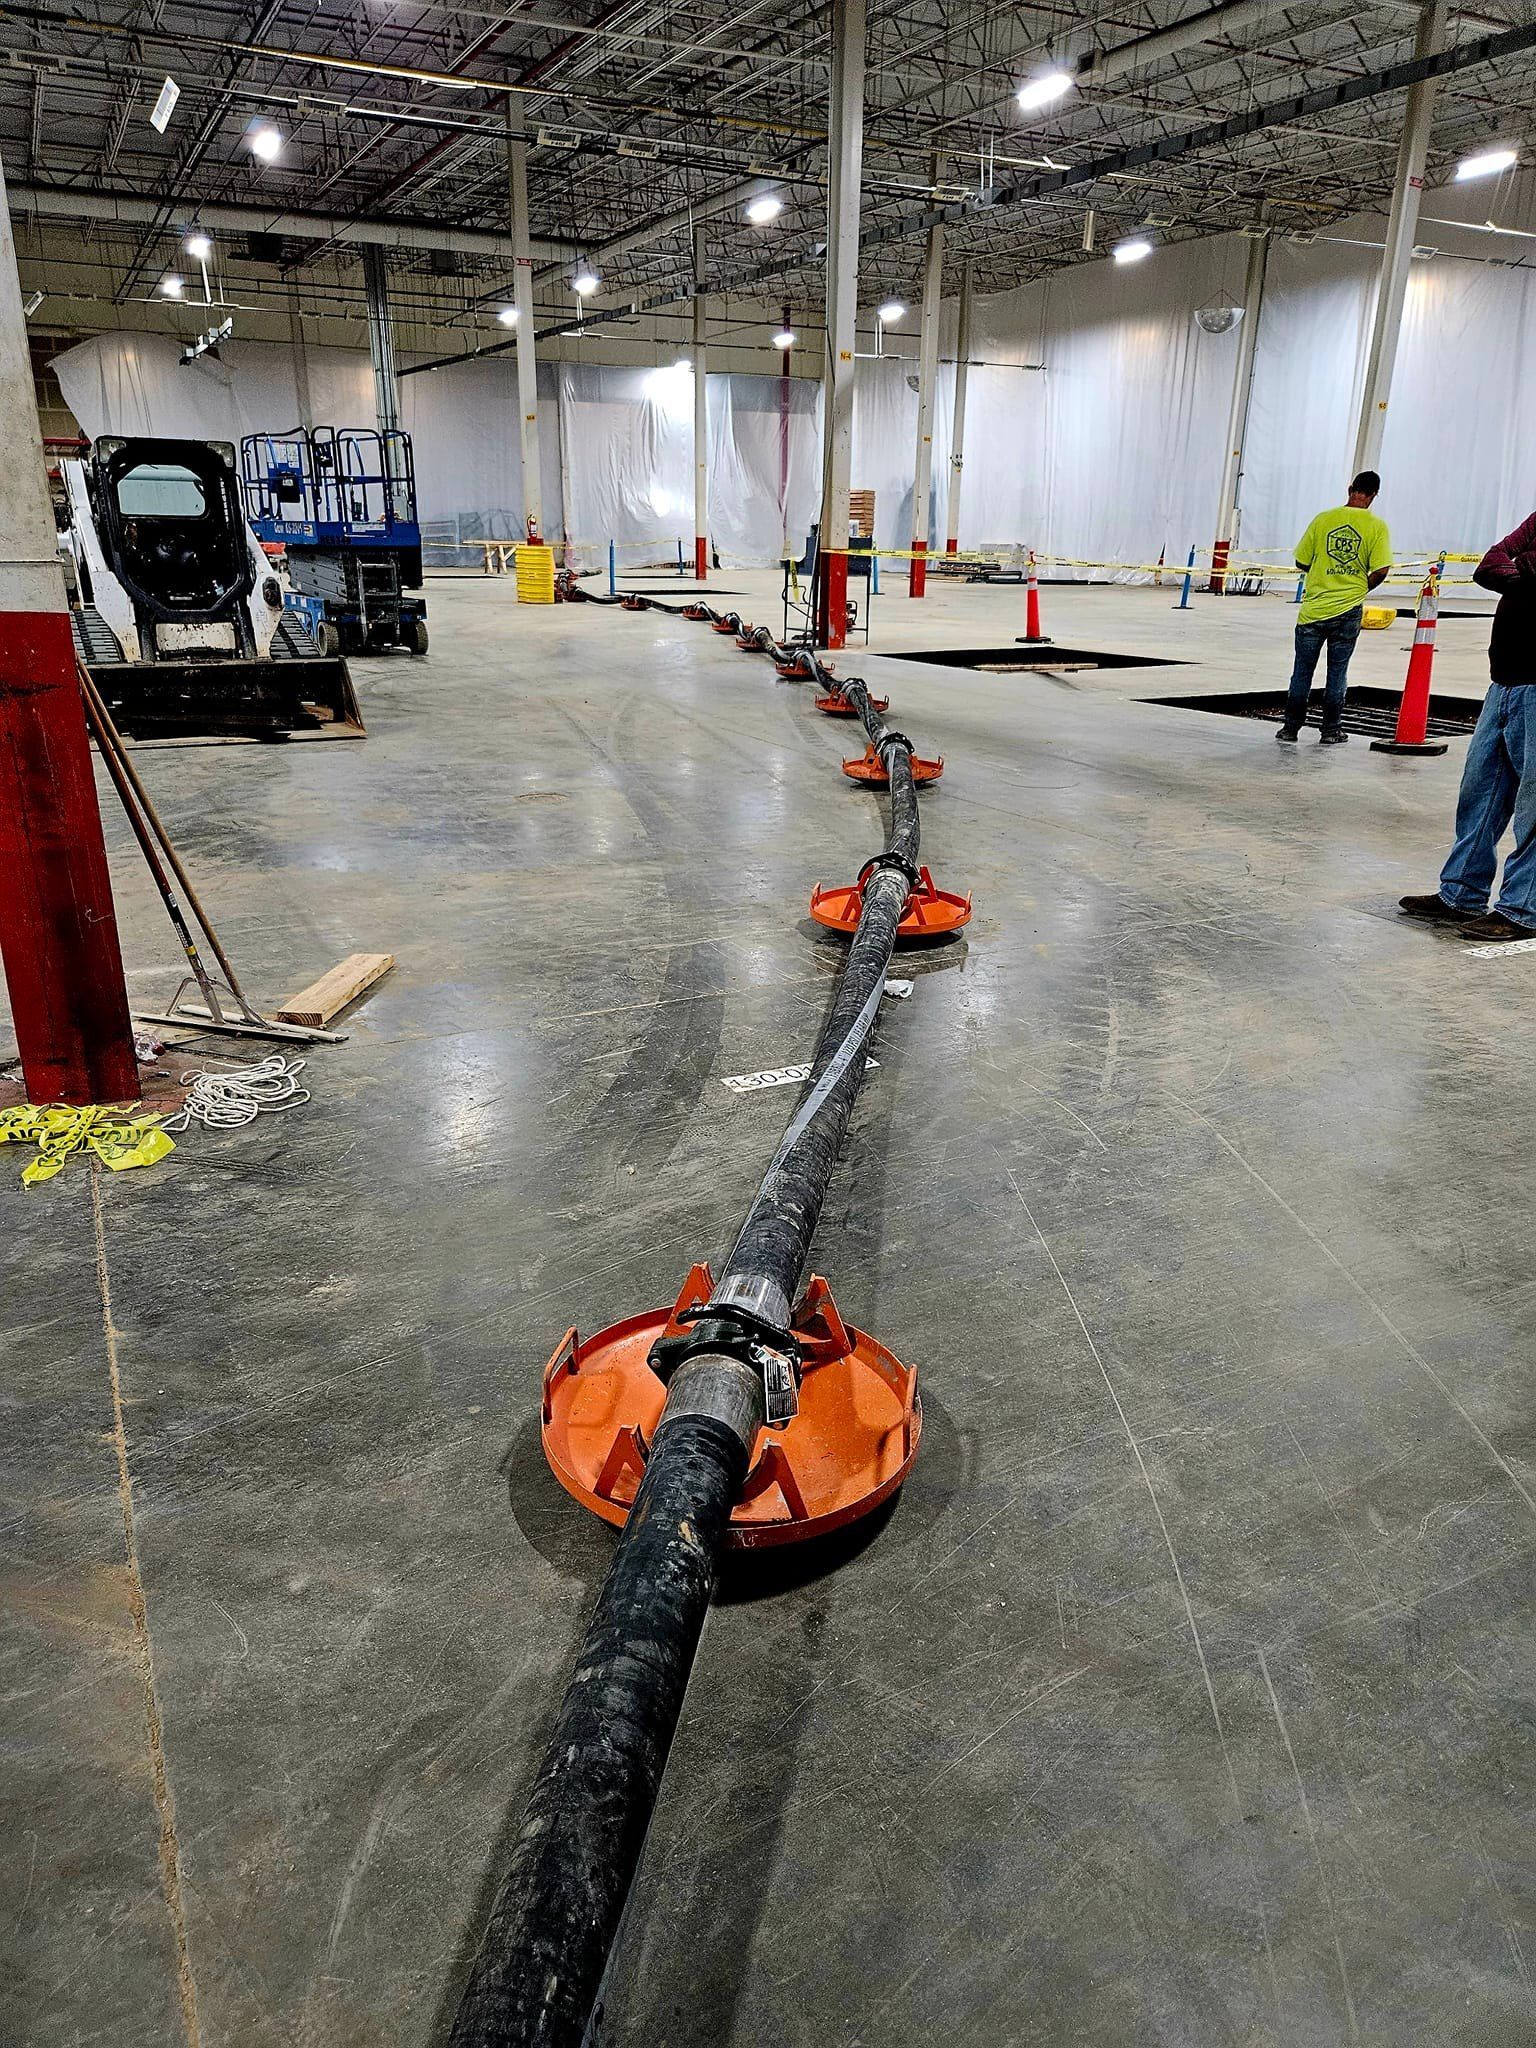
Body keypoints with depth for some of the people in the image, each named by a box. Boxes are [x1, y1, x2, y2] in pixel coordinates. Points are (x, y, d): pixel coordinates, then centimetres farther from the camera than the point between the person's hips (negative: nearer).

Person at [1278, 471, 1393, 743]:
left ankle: (1290, 728, 12)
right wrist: (1360, 588, 9)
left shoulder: (1324, 519, -2)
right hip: (1348, 611, 0)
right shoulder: (1377, 526, -5)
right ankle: (1331, 731, 13)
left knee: (1302, 672, 9)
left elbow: (1302, 562, 1)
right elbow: (1380, 571, -11)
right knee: (1337, 672, 10)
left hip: (1313, 608, 0)